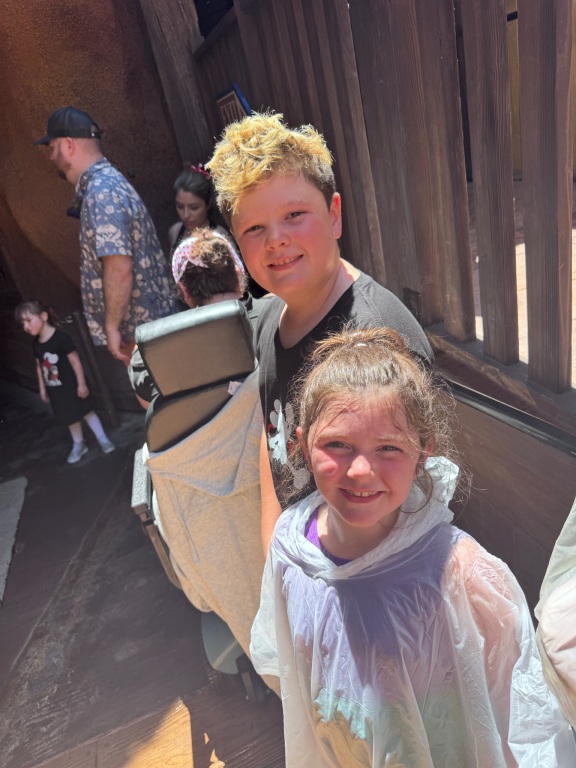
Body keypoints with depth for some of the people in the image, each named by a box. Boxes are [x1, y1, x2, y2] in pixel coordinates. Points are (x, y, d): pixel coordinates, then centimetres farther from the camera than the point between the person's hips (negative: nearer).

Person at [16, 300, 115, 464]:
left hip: (71, 385, -6)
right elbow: (39, 367, 9)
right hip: (54, 389, 6)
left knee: (87, 411, 6)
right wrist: (42, 388, 13)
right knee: (71, 417, 18)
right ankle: (79, 445, 34)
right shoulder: (36, 344, -1)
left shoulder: (61, 338, -21)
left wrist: (81, 384, -16)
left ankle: (103, 439, 22)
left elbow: (75, 361, -18)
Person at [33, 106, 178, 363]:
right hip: (149, 321, 10)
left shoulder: (101, 192, -19)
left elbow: (119, 268, -27)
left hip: (139, 326, -10)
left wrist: (112, 326, -20)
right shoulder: (108, 181, 14)